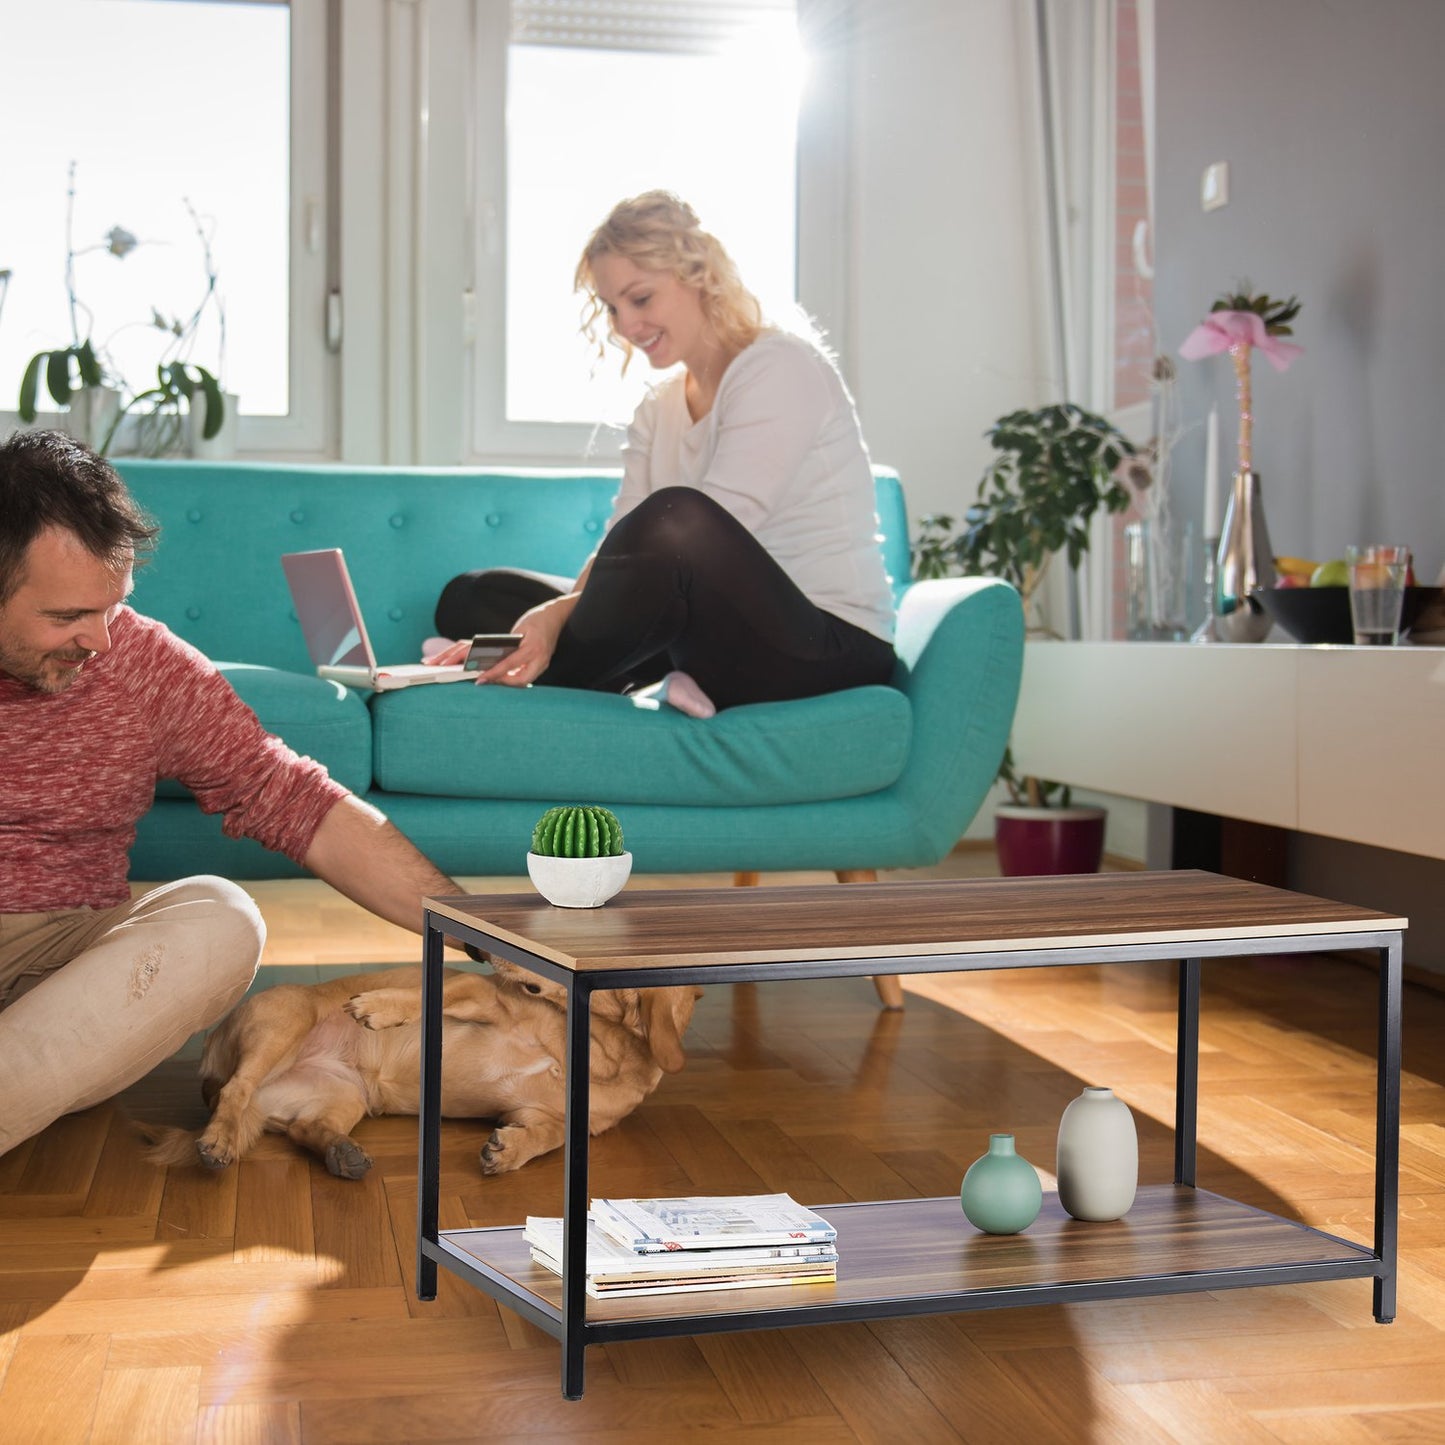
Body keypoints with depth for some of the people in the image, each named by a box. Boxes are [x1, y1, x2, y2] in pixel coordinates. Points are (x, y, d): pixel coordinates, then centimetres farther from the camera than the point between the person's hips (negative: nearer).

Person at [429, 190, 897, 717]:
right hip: (720, 640, 8)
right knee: (473, 598, 4)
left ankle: (552, 687, -13)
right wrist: (557, 614, -19)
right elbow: (620, 551, 1)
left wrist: (560, 612, -28)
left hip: (831, 646, -7)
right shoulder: (658, 412, 15)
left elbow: (698, 537, -21)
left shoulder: (782, 368, -8)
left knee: (674, 515, -36)